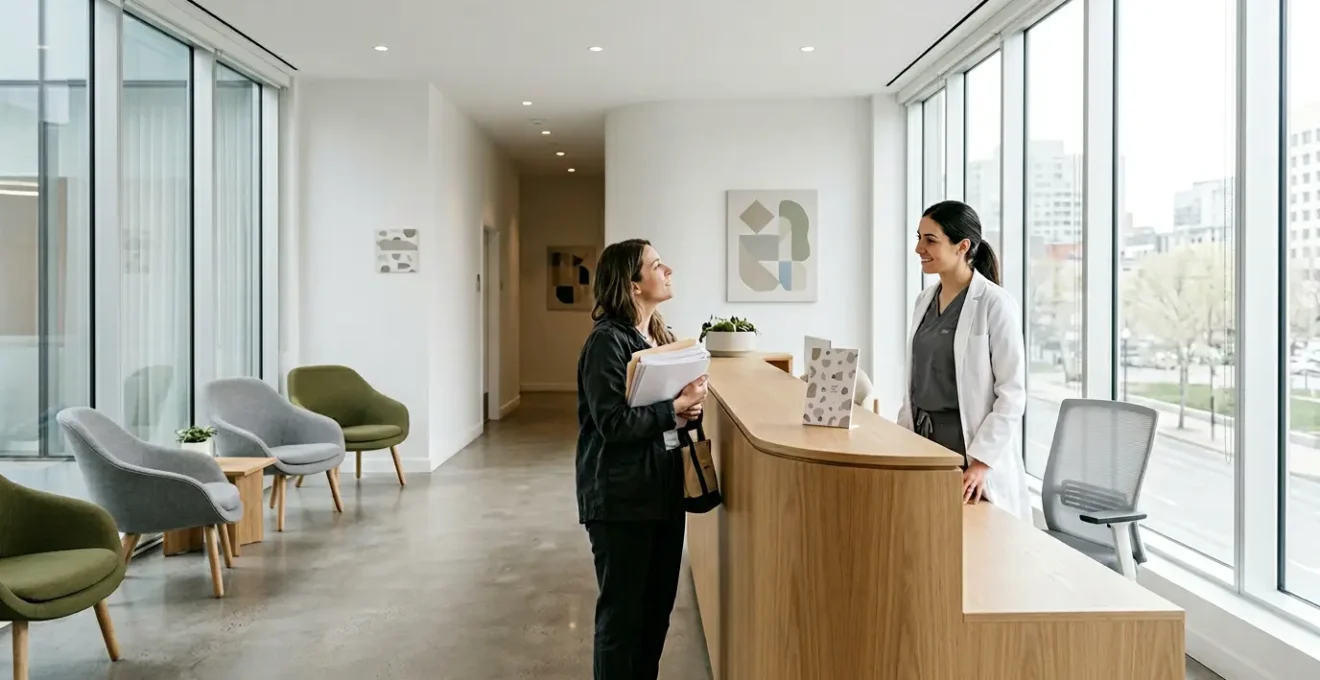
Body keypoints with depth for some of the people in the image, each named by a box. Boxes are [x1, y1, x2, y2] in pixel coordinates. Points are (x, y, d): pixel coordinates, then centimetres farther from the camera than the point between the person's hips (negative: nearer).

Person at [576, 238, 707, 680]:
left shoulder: (662, 336, 10)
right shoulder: (608, 341, -16)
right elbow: (612, 422, -22)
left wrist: (691, 407, -4)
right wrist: (675, 408, -18)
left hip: (664, 489, 8)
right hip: (621, 497, -8)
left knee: (658, 604, 17)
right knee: (621, 611, 5)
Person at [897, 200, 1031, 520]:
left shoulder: (995, 304, -11)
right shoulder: (924, 300, 9)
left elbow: (1012, 394, -13)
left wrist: (982, 463, -19)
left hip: (971, 444, -6)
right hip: (924, 440, 6)